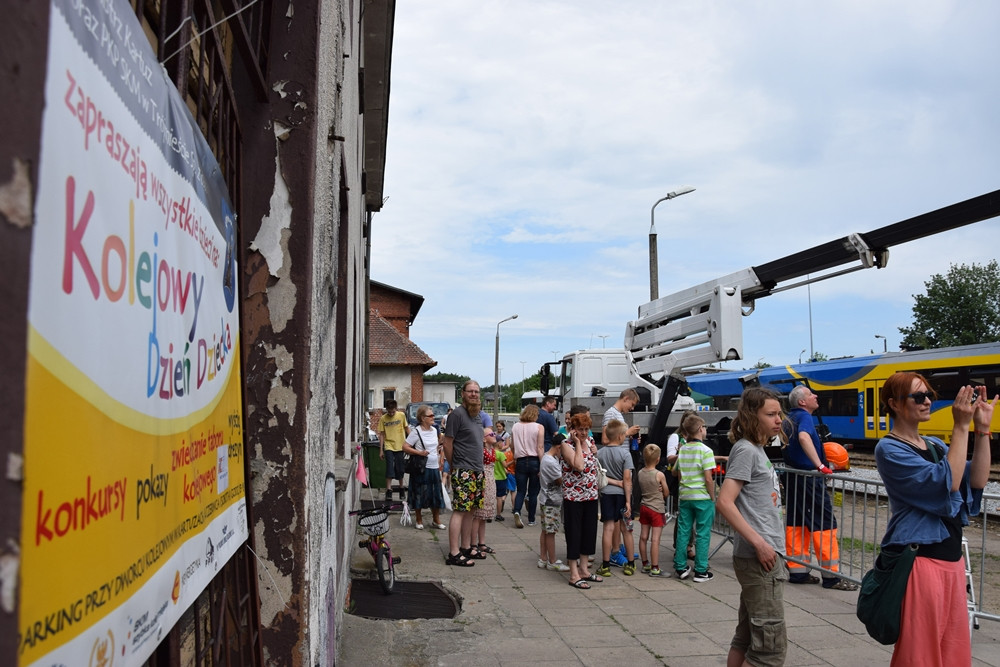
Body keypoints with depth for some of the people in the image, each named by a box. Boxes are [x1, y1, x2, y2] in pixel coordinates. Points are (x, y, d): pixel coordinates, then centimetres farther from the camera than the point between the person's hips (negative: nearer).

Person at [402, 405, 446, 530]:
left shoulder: (434, 430, 9)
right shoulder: (416, 432, -10)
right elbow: (405, 447, -12)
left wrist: (439, 449, 13)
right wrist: (419, 452, -20)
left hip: (434, 468, 6)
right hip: (421, 468, -6)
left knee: (436, 494, 8)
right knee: (419, 495, 3)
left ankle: (436, 520, 21)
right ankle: (419, 520, 19)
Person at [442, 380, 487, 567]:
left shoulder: (477, 415, 16)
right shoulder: (457, 413, -11)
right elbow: (447, 443, -10)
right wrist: (454, 465, -2)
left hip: (477, 471, 8)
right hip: (463, 471, -8)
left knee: (471, 510, 12)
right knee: (459, 510, -7)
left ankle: (466, 547, 22)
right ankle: (454, 554, -5)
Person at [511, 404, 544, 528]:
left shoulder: (515, 427, 4)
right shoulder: (539, 427, -6)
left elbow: (512, 447, 8)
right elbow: (540, 448, -10)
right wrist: (542, 466, -9)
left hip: (520, 461, 2)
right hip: (534, 461, -2)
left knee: (520, 491, 7)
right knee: (533, 492, 9)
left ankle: (517, 511, -18)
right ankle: (531, 519, 14)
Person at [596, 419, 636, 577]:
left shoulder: (599, 453, -1)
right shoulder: (625, 453, -9)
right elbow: (627, 479, -10)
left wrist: (612, 481, 7)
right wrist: (628, 501, -9)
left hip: (606, 493, 1)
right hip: (622, 493, -1)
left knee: (609, 528, 4)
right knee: (626, 529, 9)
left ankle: (606, 566, 6)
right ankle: (630, 565, 19)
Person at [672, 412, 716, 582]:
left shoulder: (682, 450, 6)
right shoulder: (706, 450, -12)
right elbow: (708, 479, -15)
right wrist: (713, 498, -6)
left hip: (684, 496, 5)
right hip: (702, 497, -5)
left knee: (683, 532, 11)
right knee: (702, 535, 3)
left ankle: (681, 568, 18)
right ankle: (701, 571, 8)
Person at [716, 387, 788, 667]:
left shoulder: (758, 450, 15)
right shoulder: (746, 450, -12)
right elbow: (724, 502, -21)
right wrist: (758, 543, -22)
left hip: (765, 555, 10)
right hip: (759, 557, -10)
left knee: (747, 637, 14)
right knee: (772, 644, -7)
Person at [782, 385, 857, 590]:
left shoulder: (789, 418, 13)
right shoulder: (804, 417, -15)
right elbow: (804, 437, -35)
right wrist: (820, 465, -36)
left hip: (792, 476, 9)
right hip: (808, 478, -9)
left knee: (795, 523, 11)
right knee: (824, 522, -3)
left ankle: (797, 571, 16)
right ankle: (831, 575, -1)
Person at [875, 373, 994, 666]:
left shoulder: (935, 445, 13)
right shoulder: (889, 449, -11)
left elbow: (976, 482, 2)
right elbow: (946, 482, -20)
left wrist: (982, 429, -4)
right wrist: (961, 427, -20)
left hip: (952, 559, 8)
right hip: (919, 560, -8)